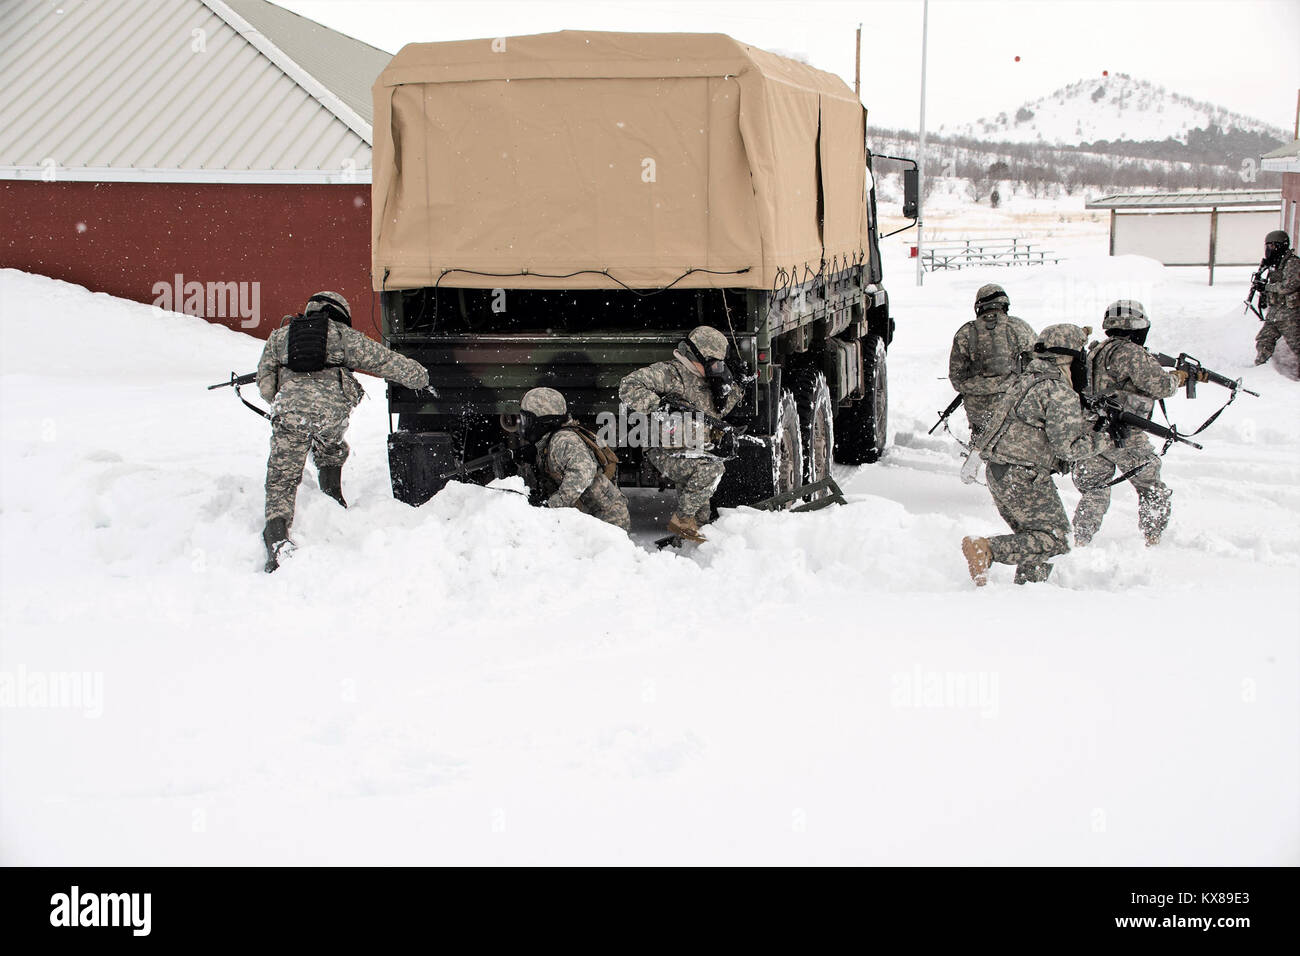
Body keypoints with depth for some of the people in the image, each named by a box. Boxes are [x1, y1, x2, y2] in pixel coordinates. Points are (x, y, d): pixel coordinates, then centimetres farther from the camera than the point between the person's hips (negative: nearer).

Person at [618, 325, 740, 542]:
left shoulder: (704, 381, 14)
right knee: (712, 467, -30)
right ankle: (681, 520, -19)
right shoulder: (669, 372, -13)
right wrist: (659, 407, -29)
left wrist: (727, 383, 4)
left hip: (695, 451, 9)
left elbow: (720, 410, 23)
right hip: (665, 451, -9)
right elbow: (628, 387, -22)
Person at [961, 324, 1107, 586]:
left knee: (1033, 535, 18)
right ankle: (986, 550, -17)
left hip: (997, 472, 10)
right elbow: (1067, 447, -15)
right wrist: (1102, 438, -2)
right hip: (1024, 476, -10)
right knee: (1056, 539, -6)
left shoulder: (1026, 378, 15)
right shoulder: (1060, 393, -13)